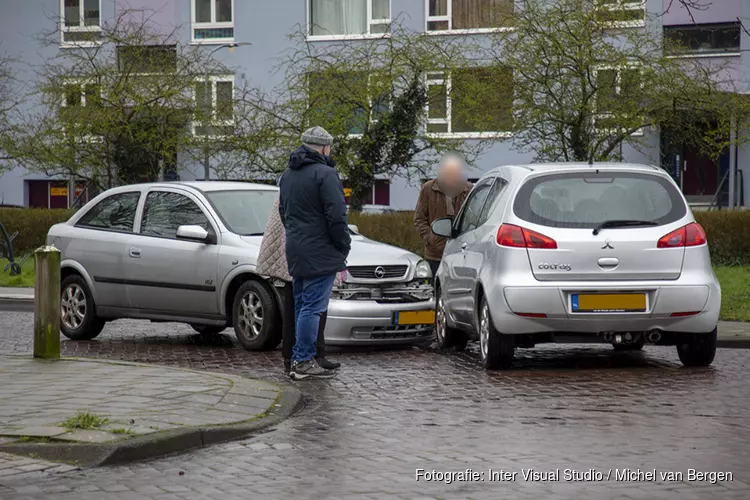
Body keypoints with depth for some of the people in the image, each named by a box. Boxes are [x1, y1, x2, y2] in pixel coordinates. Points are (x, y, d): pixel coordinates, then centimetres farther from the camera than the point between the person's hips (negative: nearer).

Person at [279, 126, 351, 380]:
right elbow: (336, 217, -16)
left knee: (300, 305, 14)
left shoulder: (287, 174, 16)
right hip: (320, 254, -9)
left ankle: (297, 359, 16)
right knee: (312, 307, -8)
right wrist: (344, 249, -7)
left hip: (295, 252, 9)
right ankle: (304, 361, -8)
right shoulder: (325, 174, -13)